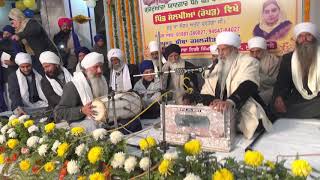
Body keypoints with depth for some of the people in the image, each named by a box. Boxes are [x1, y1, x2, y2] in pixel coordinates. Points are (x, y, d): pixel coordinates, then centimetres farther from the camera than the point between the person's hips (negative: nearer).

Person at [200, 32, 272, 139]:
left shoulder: (248, 62, -2)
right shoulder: (214, 68, 15)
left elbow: (247, 87, -22)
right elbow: (205, 93, 10)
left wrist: (230, 102, -41)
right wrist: (213, 102, -16)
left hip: (243, 116, -4)